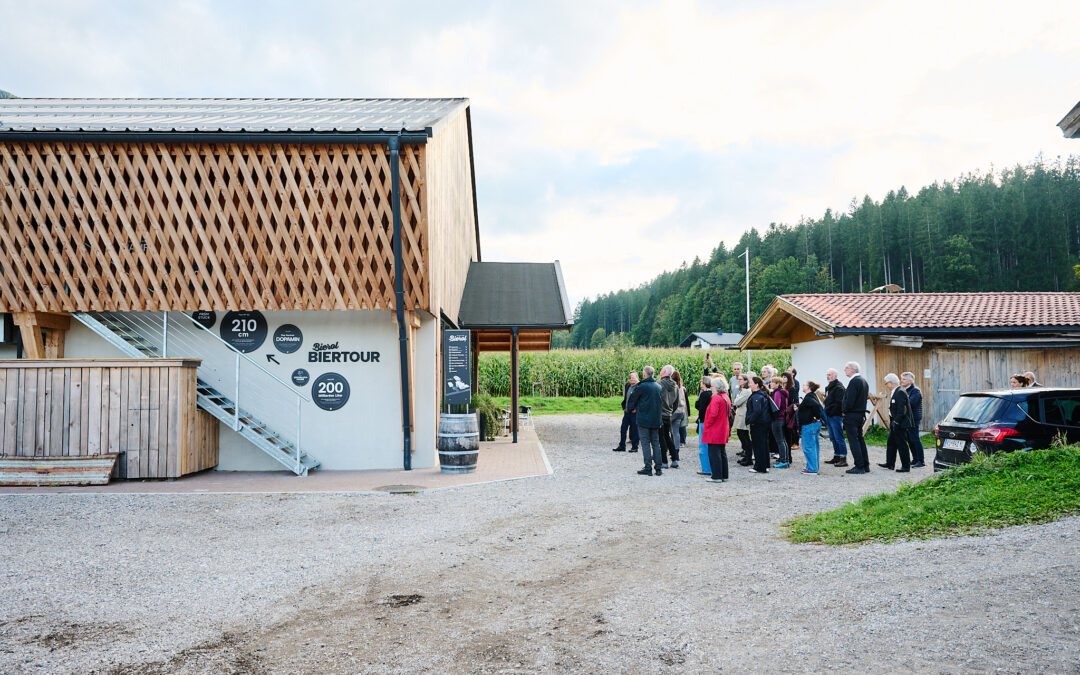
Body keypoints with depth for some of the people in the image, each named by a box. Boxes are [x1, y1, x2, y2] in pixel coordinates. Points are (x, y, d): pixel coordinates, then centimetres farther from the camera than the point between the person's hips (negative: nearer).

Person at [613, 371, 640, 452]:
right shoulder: (627, 386, 11)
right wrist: (624, 407, 14)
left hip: (634, 412, -7)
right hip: (627, 411, 7)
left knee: (634, 429, 2)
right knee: (623, 429, 8)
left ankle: (634, 447, 13)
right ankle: (622, 446, 16)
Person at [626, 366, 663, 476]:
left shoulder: (642, 386, -12)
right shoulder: (658, 387, 5)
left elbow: (632, 398, -1)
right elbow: (662, 403, 15)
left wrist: (632, 409, 16)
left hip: (644, 419, -5)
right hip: (656, 419, 6)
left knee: (645, 443, -1)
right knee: (655, 443, 11)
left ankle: (648, 468, -2)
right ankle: (658, 468, 11)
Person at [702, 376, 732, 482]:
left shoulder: (716, 398, -17)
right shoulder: (726, 398, 12)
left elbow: (713, 414, -24)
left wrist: (707, 425, -12)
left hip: (714, 431, -9)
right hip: (723, 431, 9)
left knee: (714, 454, -4)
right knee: (722, 453, 14)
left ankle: (717, 477, -3)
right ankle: (724, 475, 19)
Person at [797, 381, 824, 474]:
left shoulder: (808, 398, -16)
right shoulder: (813, 396, 13)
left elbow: (816, 405, -31)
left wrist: (816, 417, -20)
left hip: (809, 425, -10)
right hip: (816, 424, 10)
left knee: (808, 447, -4)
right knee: (813, 447, 15)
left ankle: (812, 469, -1)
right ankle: (813, 467, 22)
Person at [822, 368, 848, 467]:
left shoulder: (839, 387, -13)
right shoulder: (829, 387, 19)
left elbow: (839, 403, -21)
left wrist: (830, 411, -20)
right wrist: (826, 415, 16)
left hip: (835, 416, -10)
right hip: (829, 416, 10)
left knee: (839, 438, -8)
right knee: (833, 438, 14)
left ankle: (843, 459, -6)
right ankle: (836, 457, 21)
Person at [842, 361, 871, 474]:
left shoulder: (854, 381, -18)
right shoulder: (863, 380, 13)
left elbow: (849, 400, -22)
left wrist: (844, 412, -7)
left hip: (851, 415, -10)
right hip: (861, 414, 10)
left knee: (854, 441, -5)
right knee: (860, 439, 15)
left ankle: (859, 467, -4)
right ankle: (865, 465, 19)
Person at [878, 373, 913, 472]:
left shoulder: (900, 392, -18)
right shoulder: (895, 392, 13)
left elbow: (902, 409, -23)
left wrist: (896, 422, -21)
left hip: (900, 424, -11)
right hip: (895, 423, 11)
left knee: (902, 445, -3)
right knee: (891, 443, 16)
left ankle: (906, 466, 4)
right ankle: (890, 464, 23)